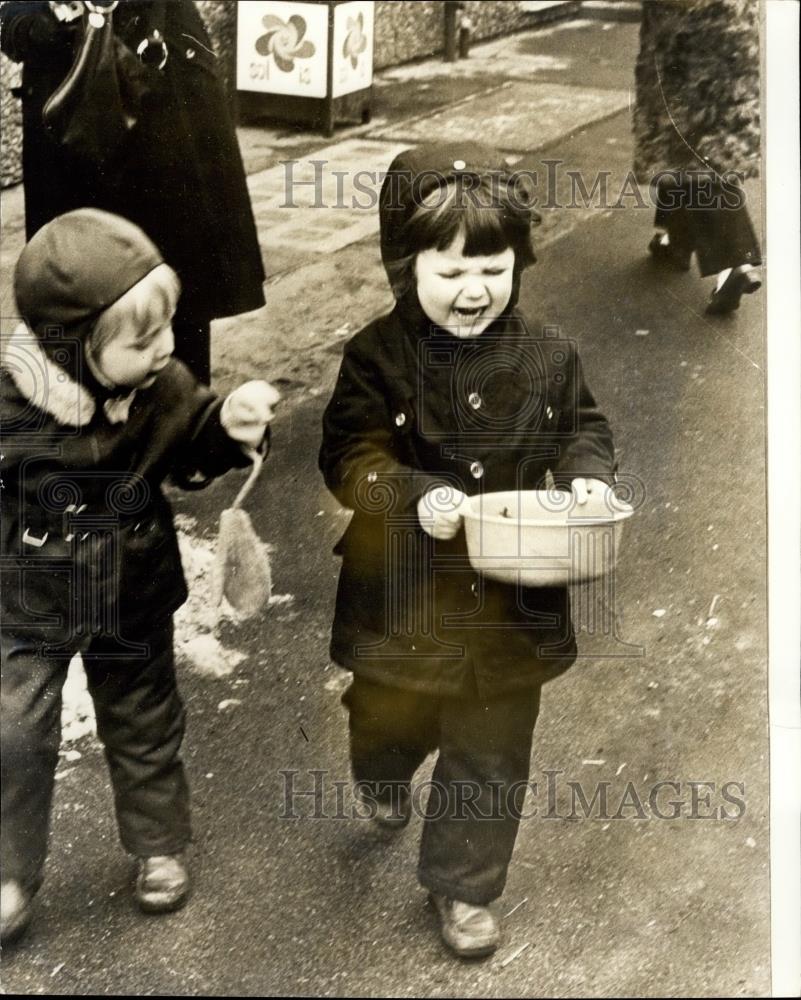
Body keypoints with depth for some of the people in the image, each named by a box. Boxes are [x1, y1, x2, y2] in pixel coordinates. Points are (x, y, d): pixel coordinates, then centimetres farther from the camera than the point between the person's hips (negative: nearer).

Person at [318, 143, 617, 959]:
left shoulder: (546, 359, -5)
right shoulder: (378, 357, -13)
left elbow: (582, 428, 10)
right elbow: (348, 456, -15)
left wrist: (588, 476, -10)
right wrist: (414, 495, -31)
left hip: (512, 600, 2)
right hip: (405, 594, -1)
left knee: (491, 754, 11)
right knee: (393, 720, 23)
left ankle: (463, 884, 32)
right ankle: (382, 780, 60)